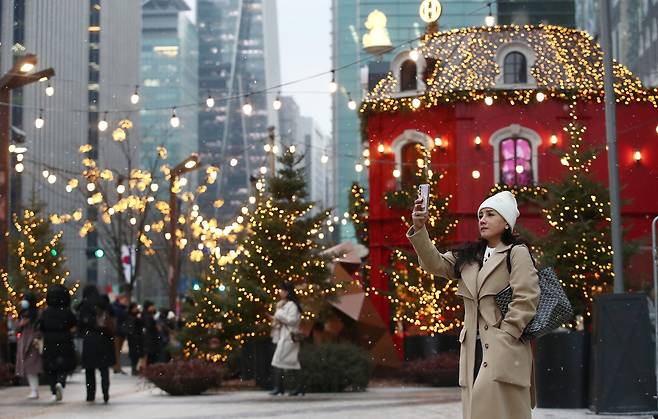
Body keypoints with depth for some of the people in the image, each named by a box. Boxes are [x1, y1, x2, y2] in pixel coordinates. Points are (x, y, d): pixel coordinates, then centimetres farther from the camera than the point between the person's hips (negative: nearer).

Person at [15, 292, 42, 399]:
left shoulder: (36, 314, -4)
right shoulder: (22, 315, 15)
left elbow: (40, 328, -8)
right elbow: (17, 330, 18)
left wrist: (37, 338, -20)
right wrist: (21, 324, -2)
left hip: (32, 343, -7)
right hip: (23, 343, 7)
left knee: (32, 367, -14)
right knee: (26, 368, 5)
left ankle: (35, 391, -15)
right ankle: (33, 390, 9)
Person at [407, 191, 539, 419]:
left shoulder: (517, 253, 0)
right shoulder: (468, 257, 20)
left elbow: (526, 299, -9)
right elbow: (436, 263, 7)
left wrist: (504, 336, -13)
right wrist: (419, 228, -6)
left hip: (504, 350, -6)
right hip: (474, 349, 6)